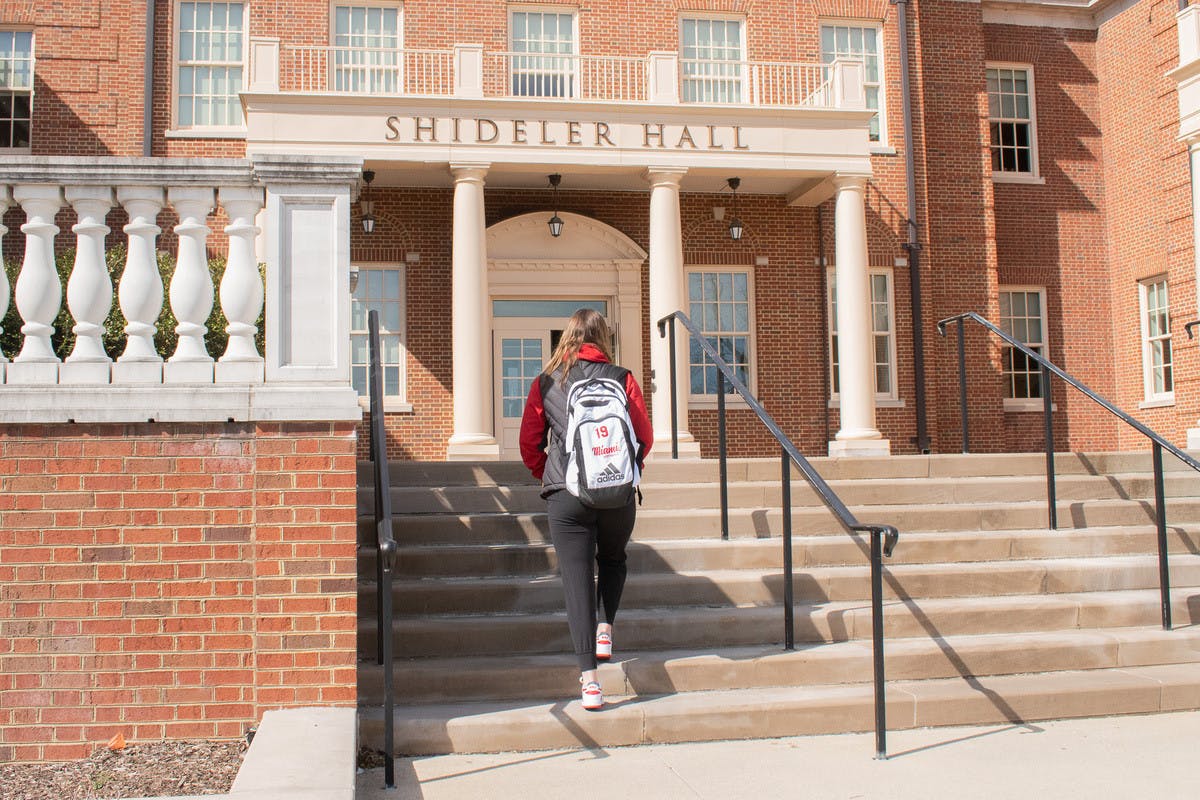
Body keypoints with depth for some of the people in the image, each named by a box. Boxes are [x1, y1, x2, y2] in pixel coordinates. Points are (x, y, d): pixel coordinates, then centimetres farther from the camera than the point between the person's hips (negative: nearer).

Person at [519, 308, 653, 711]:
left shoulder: (546, 382, 5)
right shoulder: (622, 378, 3)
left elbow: (530, 442, 7)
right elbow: (645, 436, 6)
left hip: (566, 494, -1)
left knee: (577, 578, 1)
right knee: (612, 559, 28)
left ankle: (589, 681, -6)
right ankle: (605, 628, 8)